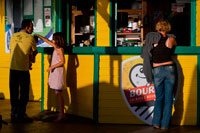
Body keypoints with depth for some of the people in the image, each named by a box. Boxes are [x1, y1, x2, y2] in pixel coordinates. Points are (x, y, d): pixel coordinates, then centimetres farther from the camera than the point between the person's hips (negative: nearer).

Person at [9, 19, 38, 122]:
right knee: (24, 93, 6)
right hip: (24, 69, -5)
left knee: (14, 92, 11)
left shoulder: (13, 36, 9)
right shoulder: (30, 38, -4)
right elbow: (34, 53, 7)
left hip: (12, 68, 5)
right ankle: (20, 115, 7)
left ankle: (14, 115, 17)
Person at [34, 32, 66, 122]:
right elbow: (47, 41, 29)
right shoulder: (55, 47, 13)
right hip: (54, 72, 9)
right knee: (57, 93, 6)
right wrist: (39, 36, 34)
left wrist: (52, 67, -16)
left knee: (58, 93, -11)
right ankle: (61, 113, 7)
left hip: (58, 71, -9)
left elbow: (62, 61, -19)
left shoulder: (60, 49, -12)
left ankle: (61, 115, -12)